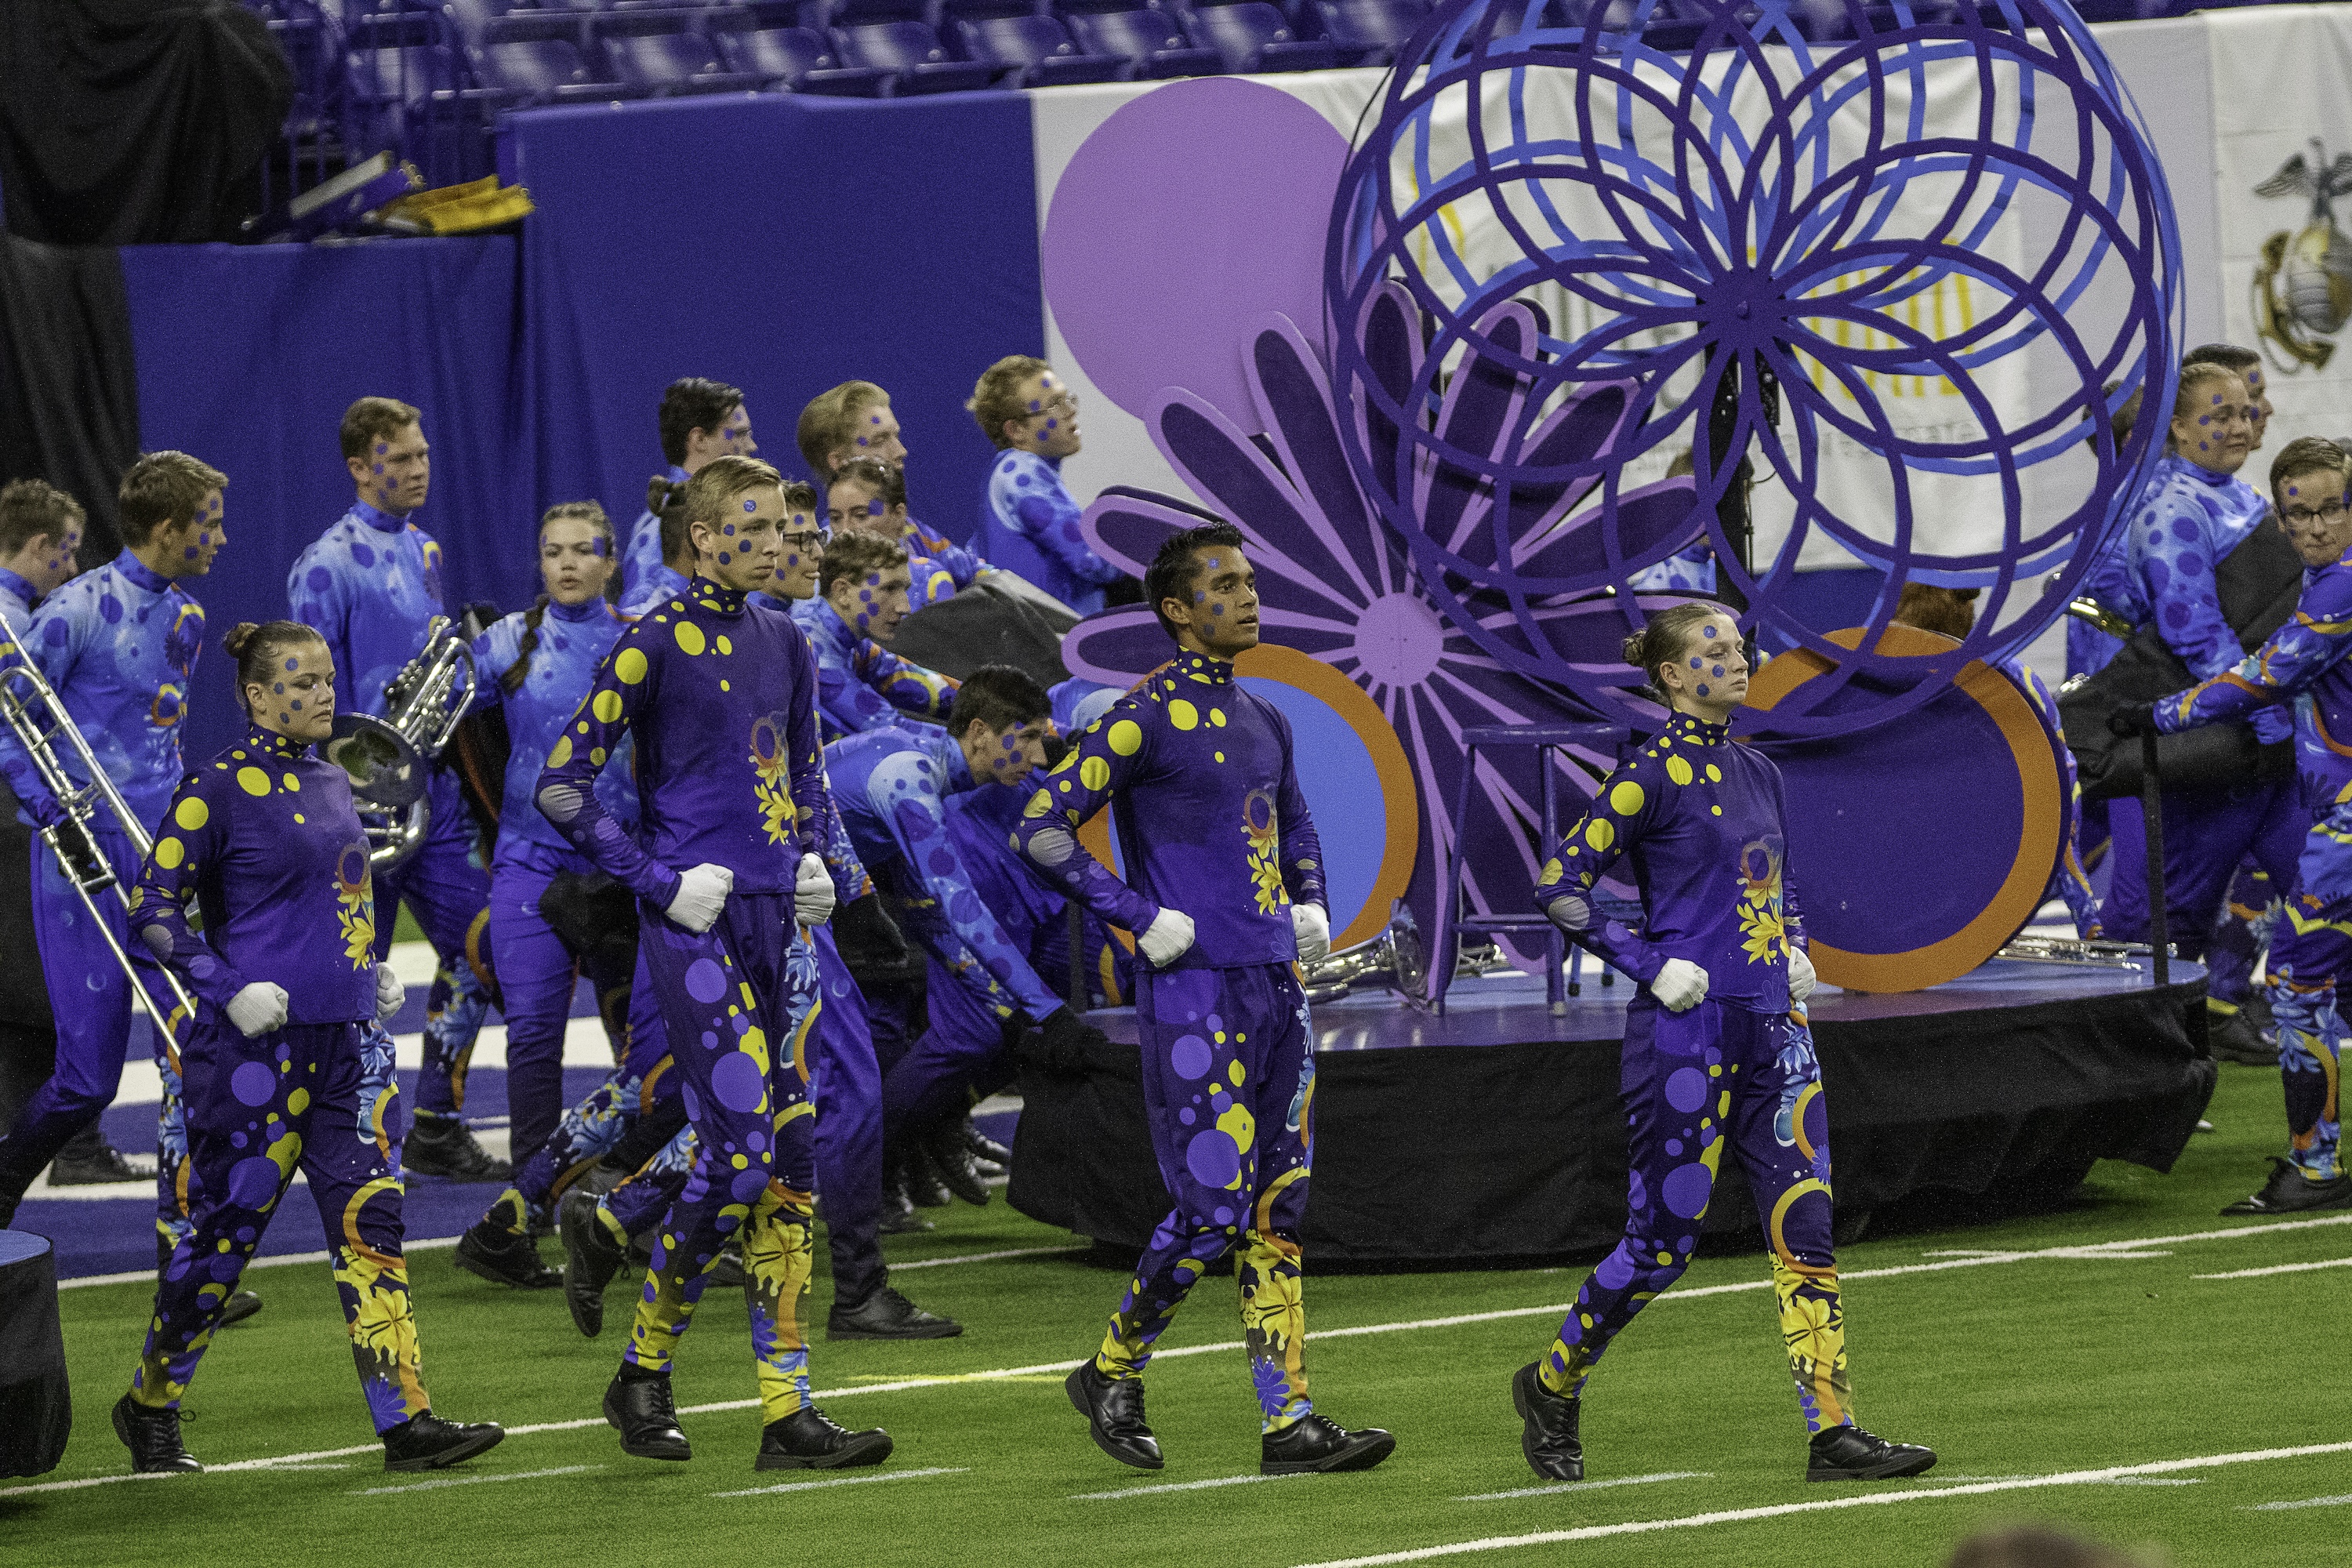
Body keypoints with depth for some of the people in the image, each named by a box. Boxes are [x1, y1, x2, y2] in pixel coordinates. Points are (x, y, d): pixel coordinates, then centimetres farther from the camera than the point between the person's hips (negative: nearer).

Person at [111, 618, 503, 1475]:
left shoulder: (329, 780, 13)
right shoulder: (218, 788, -9)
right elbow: (153, 914, -10)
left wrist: (371, 973, 13)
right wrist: (229, 989, -19)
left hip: (341, 1040, 7)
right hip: (255, 1048, -7)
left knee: (371, 1216, -2)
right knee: (226, 1227, 1)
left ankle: (406, 1421, -4)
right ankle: (149, 1406, 20)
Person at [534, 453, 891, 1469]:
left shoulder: (783, 643, 13)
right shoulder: (654, 645, -8)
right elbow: (561, 787, -9)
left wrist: (812, 857, 11)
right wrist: (661, 882, -12)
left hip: (779, 920, 7)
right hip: (698, 924, -7)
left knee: (789, 1158, 3)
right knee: (738, 1147, -12)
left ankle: (789, 1414, 3)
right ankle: (643, 1374, 6)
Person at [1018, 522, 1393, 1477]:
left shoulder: (1263, 721, 15)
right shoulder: (1147, 717, -9)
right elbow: (1043, 830, -13)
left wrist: (1311, 907, 15)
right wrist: (1141, 918, -14)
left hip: (1276, 985, 8)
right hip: (1193, 991, -8)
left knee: (1278, 1210, 5)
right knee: (1213, 1208, -9)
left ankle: (1289, 1422, 6)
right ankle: (1113, 1375, 10)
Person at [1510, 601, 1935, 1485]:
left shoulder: (1757, 773, 13)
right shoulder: (1654, 776, -9)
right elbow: (1560, 885, -11)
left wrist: (1796, 950, 11)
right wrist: (1650, 966, -15)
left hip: (1772, 1029, 7)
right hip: (1685, 1035, -7)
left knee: (1808, 1227, -2)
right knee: (1662, 1238, -1)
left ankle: (1833, 1435, -4)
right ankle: (1552, 1385, 22)